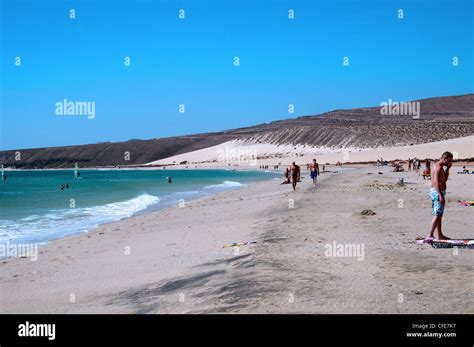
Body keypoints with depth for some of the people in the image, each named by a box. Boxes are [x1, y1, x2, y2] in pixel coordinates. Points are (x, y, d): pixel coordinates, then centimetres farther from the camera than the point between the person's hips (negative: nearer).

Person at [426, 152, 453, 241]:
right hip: (437, 192, -11)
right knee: (437, 215, -15)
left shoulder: (440, 167, 18)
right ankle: (430, 235, -21)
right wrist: (441, 195, -28)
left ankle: (440, 235, 24)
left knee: (439, 215, 16)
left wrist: (448, 168, 15)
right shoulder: (439, 167, -15)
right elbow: (436, 182, -23)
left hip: (435, 192, 11)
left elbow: (445, 179, 26)